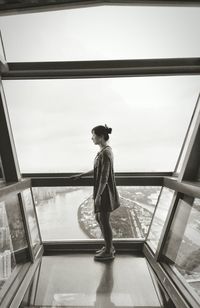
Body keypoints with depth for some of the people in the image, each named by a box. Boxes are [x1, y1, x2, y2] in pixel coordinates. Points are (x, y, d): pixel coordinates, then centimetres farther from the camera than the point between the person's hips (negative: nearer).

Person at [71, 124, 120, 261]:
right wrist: (81, 175, 20)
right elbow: (98, 170, 18)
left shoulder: (105, 153, -21)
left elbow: (104, 176, -23)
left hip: (105, 192, -10)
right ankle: (109, 246, 38)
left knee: (104, 221, 8)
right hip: (103, 191, 10)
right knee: (99, 218, 21)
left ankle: (109, 252, 30)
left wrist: (98, 196, -18)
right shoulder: (105, 150, 9)